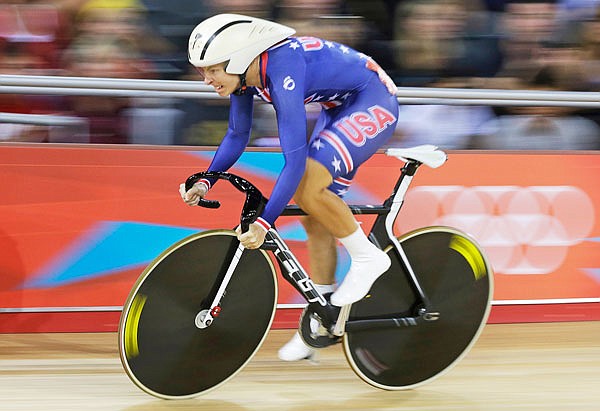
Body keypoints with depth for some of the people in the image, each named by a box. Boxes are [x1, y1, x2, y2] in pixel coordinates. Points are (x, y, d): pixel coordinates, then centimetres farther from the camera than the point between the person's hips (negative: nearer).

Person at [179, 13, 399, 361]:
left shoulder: (282, 72, -33)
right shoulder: (244, 73, -7)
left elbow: (296, 158, -37)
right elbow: (237, 136, 10)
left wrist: (264, 222, -38)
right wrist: (205, 182, -2)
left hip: (374, 104, -9)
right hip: (340, 108, 9)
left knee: (307, 187, -26)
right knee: (316, 220, 6)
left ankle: (368, 257, -7)